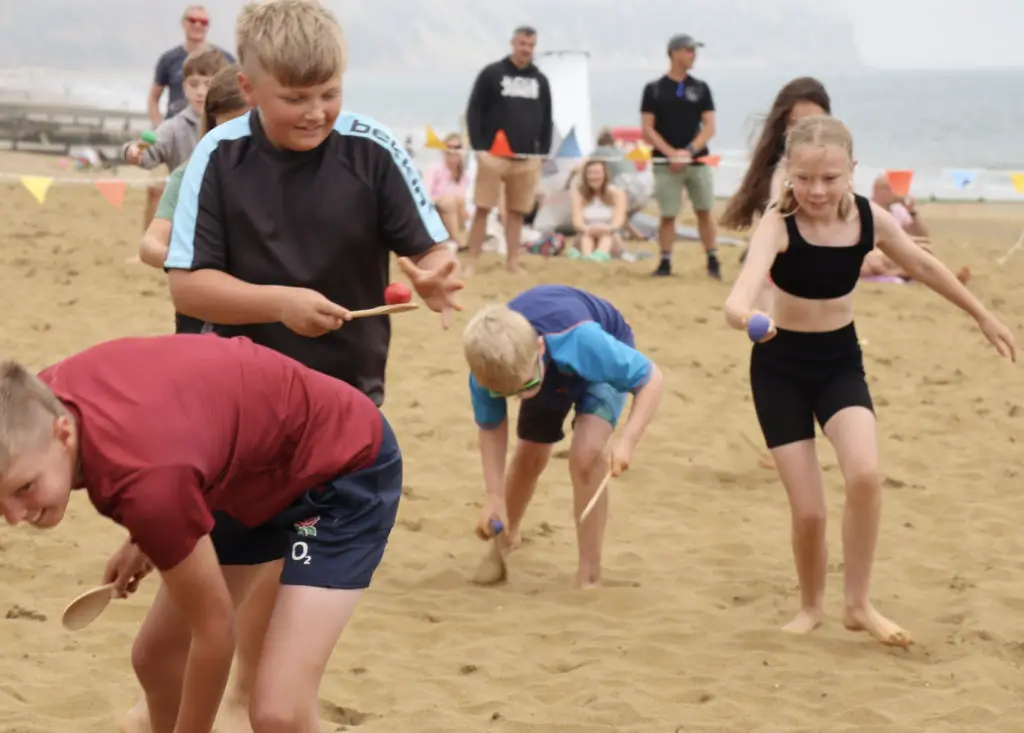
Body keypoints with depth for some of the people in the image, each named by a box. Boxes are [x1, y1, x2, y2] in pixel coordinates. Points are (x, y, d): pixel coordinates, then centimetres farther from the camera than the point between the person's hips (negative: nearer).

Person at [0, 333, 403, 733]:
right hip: (258, 468, 9)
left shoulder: (143, 477, -40)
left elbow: (214, 632, -24)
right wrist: (146, 536, 7)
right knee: (156, 655, 15)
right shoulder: (42, 400, -17)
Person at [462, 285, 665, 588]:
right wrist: (495, 496, -25)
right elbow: (491, 427, -17)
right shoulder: (489, 369, -37)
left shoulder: (582, 340, -49)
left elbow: (651, 377, -36)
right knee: (530, 457, 17)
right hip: (550, 368, 4)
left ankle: (589, 574, -12)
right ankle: (507, 535, 50)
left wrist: (627, 440, -48)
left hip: (600, 361, -4)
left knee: (586, 454, -24)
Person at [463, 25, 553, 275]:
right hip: (494, 155, -4)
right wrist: (479, 148, -10)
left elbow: (546, 120, 16)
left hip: (527, 158, 4)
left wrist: (543, 152, 7)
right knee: (482, 209, -4)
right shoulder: (491, 74, -1)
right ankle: (471, 263, -1)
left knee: (517, 212, 5)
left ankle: (512, 263, 10)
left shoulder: (540, 80, 11)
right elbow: (474, 112, -3)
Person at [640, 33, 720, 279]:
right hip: (665, 163, -2)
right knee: (667, 215, -1)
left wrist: (689, 151, -11)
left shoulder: (700, 88, 8)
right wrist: (671, 153, -13)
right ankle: (665, 261, 7)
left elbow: (709, 127, 3)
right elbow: (647, 129, -2)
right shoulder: (654, 89, 2)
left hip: (697, 161, 2)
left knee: (704, 211, 1)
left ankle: (712, 260, 8)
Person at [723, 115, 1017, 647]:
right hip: (781, 366, -2)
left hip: (841, 362, 2)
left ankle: (858, 604, -3)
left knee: (865, 475, -22)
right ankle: (811, 607, 25)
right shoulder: (778, 224, -22)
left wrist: (984, 317, 20)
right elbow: (752, 271, -44)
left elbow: (923, 266, 9)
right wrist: (740, 310, -68)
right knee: (808, 510, -5)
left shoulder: (870, 220, -10)